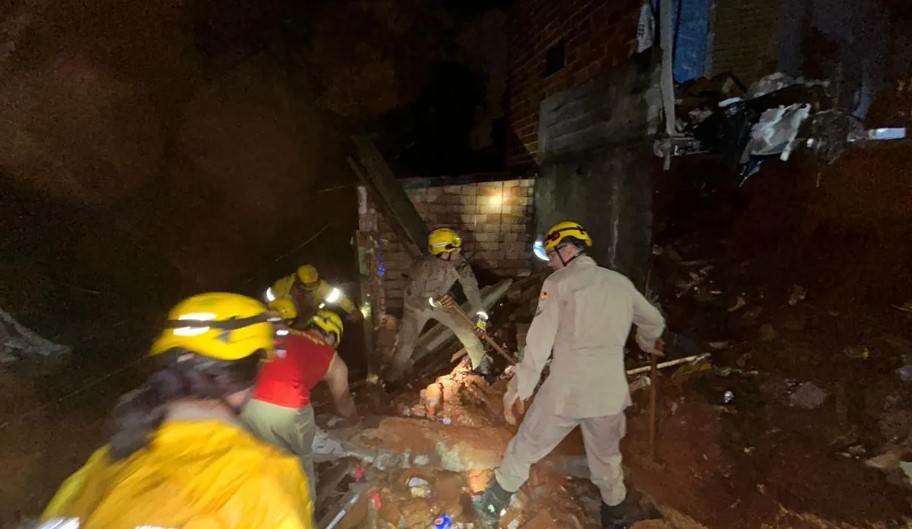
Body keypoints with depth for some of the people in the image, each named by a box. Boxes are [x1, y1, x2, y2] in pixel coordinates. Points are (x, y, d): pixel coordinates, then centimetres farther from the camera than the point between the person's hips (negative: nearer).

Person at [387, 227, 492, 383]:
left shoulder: (460, 264, -24)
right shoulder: (423, 266, -39)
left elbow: (471, 288, -17)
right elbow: (411, 295, -30)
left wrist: (481, 315, -25)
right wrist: (433, 302, -43)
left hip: (440, 302, 4)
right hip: (417, 306, -4)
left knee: (466, 330, -1)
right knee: (406, 344, -3)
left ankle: (482, 363, 22)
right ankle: (392, 379, 23)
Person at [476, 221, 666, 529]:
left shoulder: (558, 283, -7)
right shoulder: (621, 282, 7)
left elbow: (538, 341, -11)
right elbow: (654, 322, 22)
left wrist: (518, 389, -5)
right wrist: (648, 344, 44)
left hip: (566, 389, -3)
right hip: (610, 390, 4)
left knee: (526, 446, 16)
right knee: (607, 456, 27)